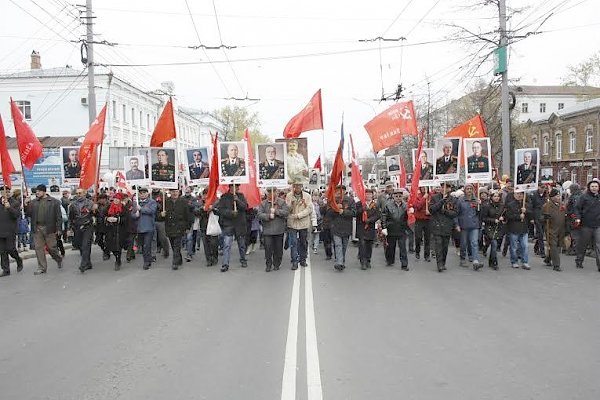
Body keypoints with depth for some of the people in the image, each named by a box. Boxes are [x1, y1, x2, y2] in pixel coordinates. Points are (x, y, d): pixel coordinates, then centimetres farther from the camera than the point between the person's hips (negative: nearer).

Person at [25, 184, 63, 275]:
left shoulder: (54, 202, -1)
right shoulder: (33, 202, 11)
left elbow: (59, 216, -2)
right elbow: (29, 214, 8)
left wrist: (59, 229, -7)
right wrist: (26, 206, -9)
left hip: (49, 228, -4)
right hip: (37, 229, 4)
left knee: (51, 247, 2)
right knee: (38, 248, 4)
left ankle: (58, 259, 30)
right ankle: (42, 267, 13)